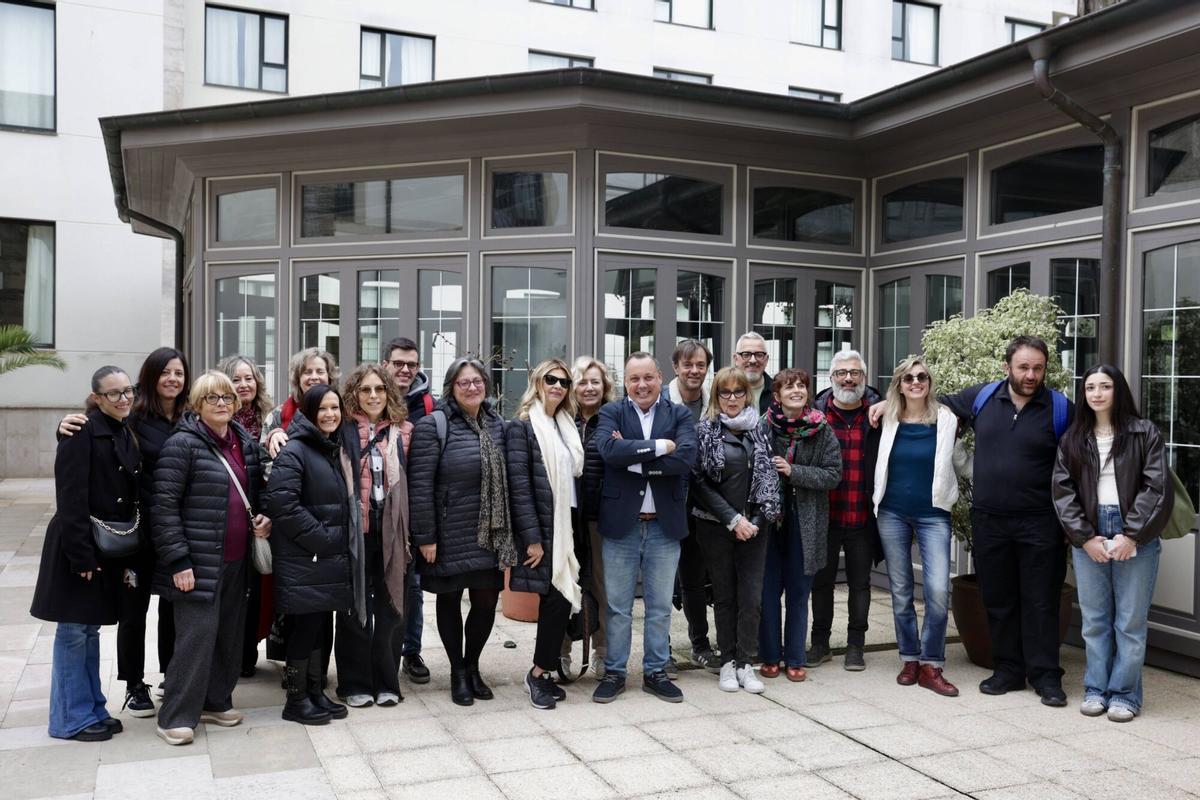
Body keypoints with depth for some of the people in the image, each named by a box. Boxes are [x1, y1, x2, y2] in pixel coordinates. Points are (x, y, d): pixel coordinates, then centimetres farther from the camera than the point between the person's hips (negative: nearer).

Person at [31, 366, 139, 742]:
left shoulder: (126, 436, 10)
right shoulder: (82, 432, -14)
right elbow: (71, 498, -18)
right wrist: (82, 554, -21)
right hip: (80, 543, -8)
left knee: (91, 628, 17)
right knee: (74, 630, 2)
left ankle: (92, 709, 26)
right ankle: (71, 719, 13)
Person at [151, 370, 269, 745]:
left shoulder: (245, 443, 11)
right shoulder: (183, 444, -10)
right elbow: (164, 505, -13)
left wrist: (263, 519, 4)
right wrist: (178, 560, -17)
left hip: (236, 559, 7)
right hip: (199, 560, -7)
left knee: (230, 631, 13)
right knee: (197, 633, -6)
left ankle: (216, 700, 28)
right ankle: (176, 716, 6)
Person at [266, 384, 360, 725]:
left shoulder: (334, 450, 15)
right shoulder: (294, 451, -12)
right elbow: (283, 503, -21)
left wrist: (341, 541, 11)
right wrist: (320, 538, -18)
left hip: (331, 559, 8)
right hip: (302, 560, -8)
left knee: (322, 629, 12)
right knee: (305, 629, -2)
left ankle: (315, 692, 23)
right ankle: (296, 700, 10)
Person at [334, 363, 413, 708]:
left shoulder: (401, 432, 8)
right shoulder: (343, 431, 0)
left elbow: (411, 485, 10)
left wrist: (412, 532, 5)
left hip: (390, 531, 2)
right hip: (354, 530, -2)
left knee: (390, 606, 6)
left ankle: (386, 680, 18)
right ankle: (356, 683, 17)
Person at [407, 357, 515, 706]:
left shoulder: (496, 424, 9)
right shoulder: (433, 425, -9)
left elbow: (506, 478, 12)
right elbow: (420, 485, -13)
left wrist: (508, 530, 9)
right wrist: (425, 537, -14)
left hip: (489, 535, 5)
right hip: (450, 536, -4)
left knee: (487, 602, 7)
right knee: (450, 600, 10)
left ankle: (472, 666, 30)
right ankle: (458, 671, 27)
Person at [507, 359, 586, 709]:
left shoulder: (567, 425, 16)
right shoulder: (522, 426, -6)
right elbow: (519, 485, -12)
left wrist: (578, 525, 5)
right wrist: (532, 538, -16)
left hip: (568, 523, 7)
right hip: (544, 527, -6)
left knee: (560, 598, 6)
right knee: (558, 597, -8)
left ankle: (543, 671, 16)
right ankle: (538, 673, 6)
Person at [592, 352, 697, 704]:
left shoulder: (679, 415, 4)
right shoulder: (611, 412, 1)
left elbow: (686, 458, -14)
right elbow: (609, 449, -20)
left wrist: (633, 459, -15)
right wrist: (658, 446, -17)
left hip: (665, 525, 1)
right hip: (621, 523, -1)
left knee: (660, 606, 12)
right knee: (617, 606, 8)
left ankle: (656, 672, 25)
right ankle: (614, 672, 21)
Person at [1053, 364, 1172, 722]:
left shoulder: (1144, 433, 1)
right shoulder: (1072, 439, 9)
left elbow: (1156, 488, -5)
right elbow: (1063, 491, 4)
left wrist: (1130, 536, -11)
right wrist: (1086, 537, -6)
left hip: (1135, 539, -2)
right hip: (1087, 538, 3)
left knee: (1130, 621, 3)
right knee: (1094, 619, 9)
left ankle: (1124, 694, 12)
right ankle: (1096, 689, 18)